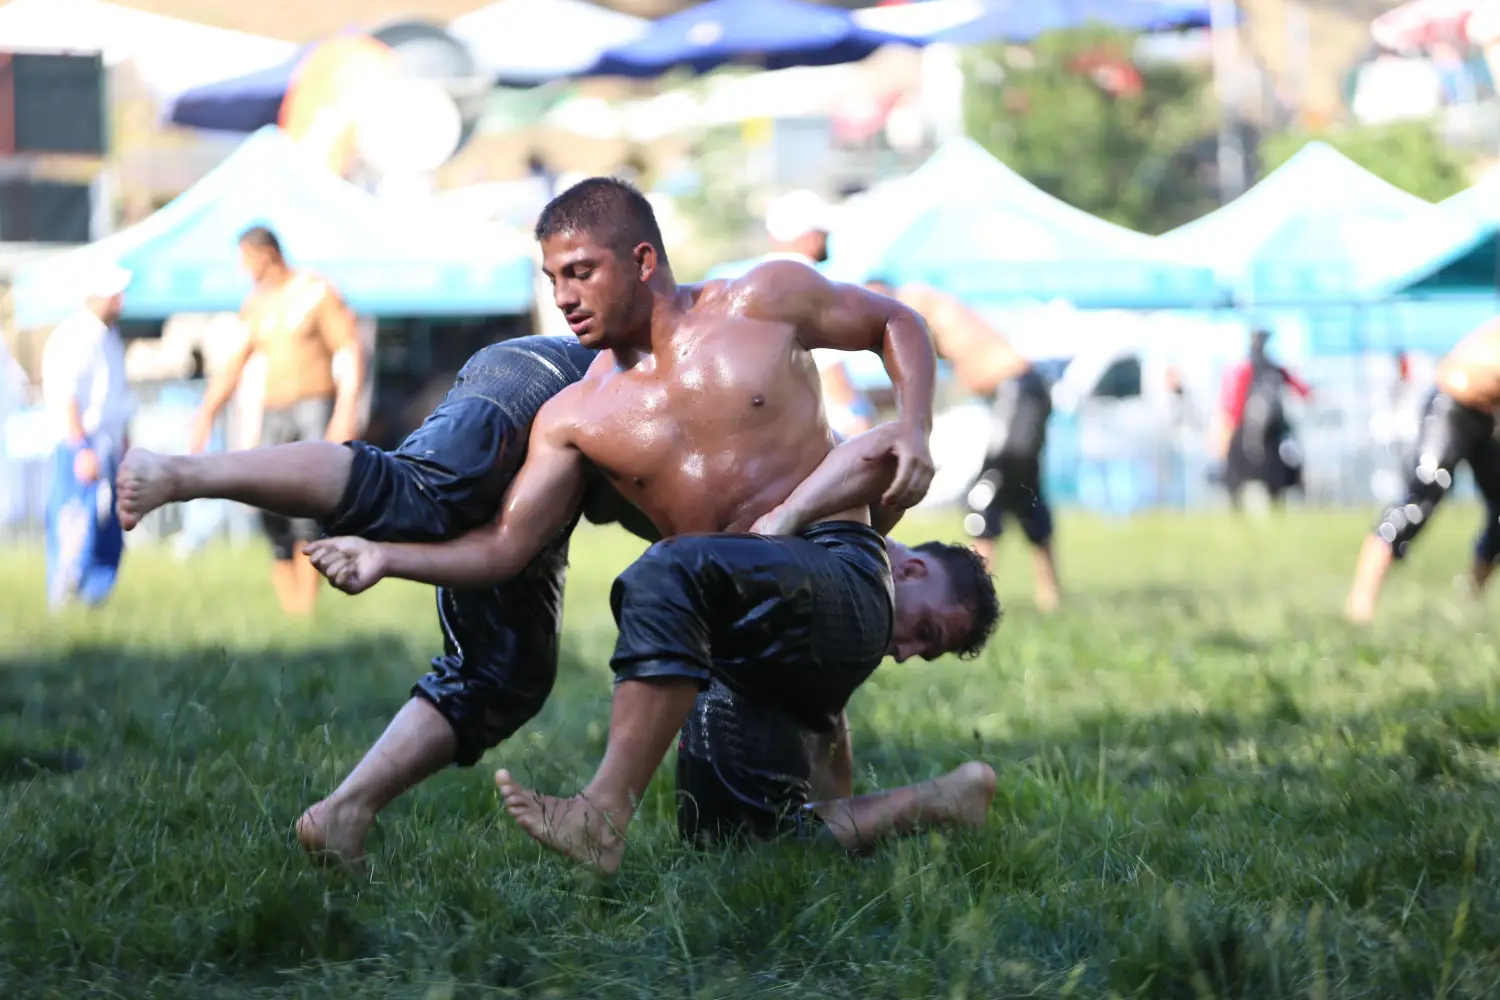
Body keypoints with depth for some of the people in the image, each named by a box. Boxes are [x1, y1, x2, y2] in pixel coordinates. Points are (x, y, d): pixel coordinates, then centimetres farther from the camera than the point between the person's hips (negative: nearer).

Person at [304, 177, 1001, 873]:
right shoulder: (575, 417, 7)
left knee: (669, 573, -31)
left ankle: (604, 817, -37)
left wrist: (913, 431, -3)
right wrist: (386, 557, -12)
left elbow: (897, 324, 14)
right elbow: (504, 549, 2)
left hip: (840, 575, -7)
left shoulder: (764, 302, 2)